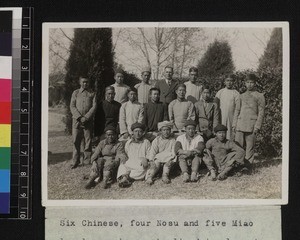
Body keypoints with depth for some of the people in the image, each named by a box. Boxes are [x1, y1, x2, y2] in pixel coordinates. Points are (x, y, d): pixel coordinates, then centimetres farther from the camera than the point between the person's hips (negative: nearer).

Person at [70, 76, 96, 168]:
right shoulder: (75, 93, 11)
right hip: (76, 120, 0)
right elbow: (72, 106, 4)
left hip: (88, 120, 0)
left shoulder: (92, 93, 9)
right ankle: (75, 162, 4)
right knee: (76, 141, -1)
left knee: (88, 141, 0)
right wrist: (79, 117, -9)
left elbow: (94, 107, 1)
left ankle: (87, 161, 8)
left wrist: (86, 117, -11)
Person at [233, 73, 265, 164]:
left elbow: (261, 113, 0)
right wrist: (235, 124, 11)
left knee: (250, 147, -3)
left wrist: (257, 126, -8)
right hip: (240, 125, 4)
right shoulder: (242, 96, 18)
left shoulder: (259, 96, 4)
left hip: (251, 126, -4)